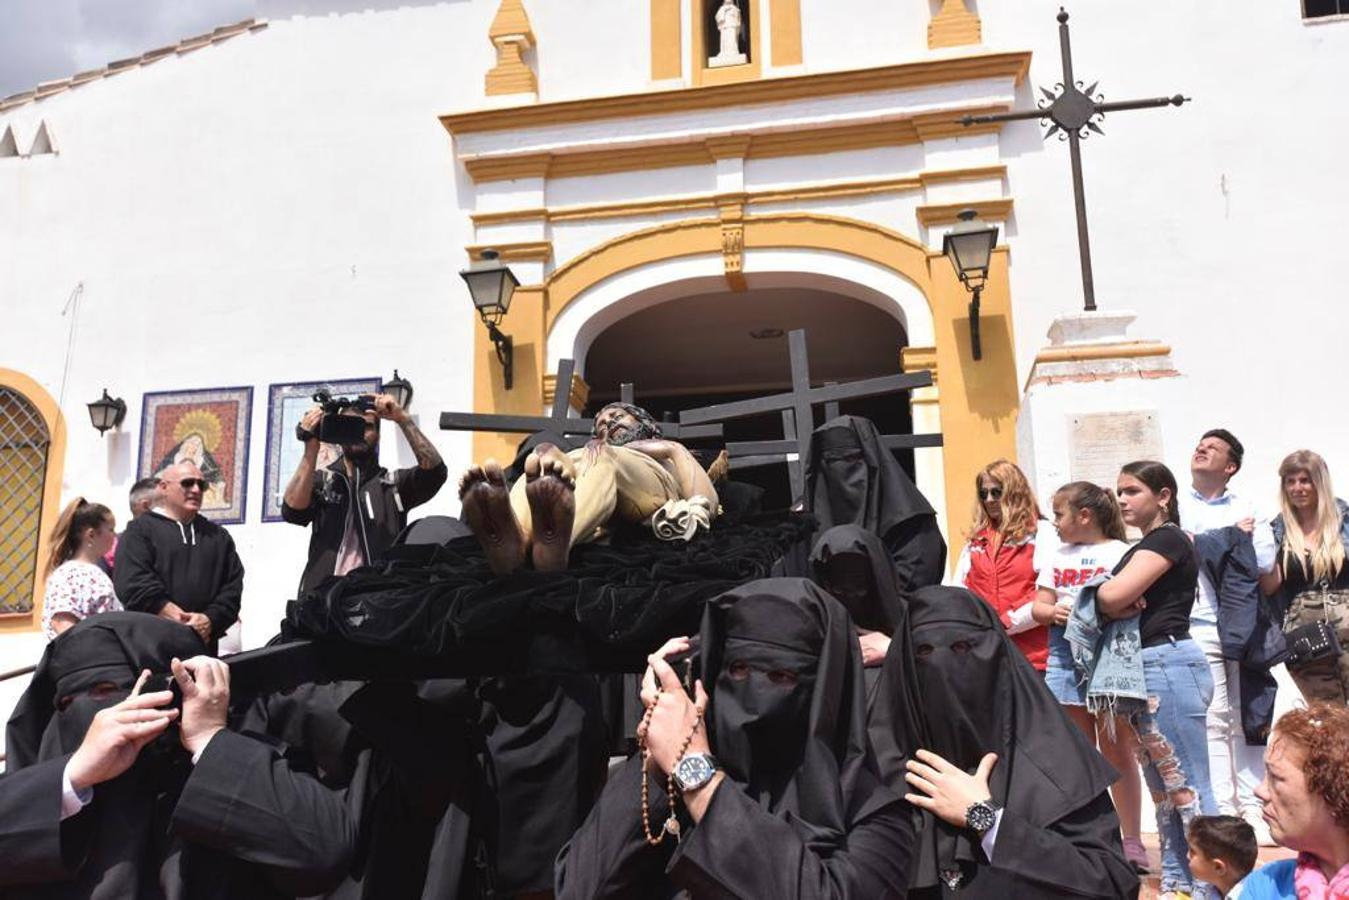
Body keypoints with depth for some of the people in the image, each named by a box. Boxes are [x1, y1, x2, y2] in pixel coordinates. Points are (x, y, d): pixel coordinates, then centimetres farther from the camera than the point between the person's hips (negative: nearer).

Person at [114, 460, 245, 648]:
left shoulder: (219, 536, 19)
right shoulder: (140, 530, 6)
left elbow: (233, 587, 10)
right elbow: (133, 584, -9)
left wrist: (210, 620, -10)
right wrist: (181, 622, -16)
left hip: (204, 645, 4)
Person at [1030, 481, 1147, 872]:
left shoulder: (1119, 553, -4)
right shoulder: (1058, 556, 13)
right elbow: (1039, 606, 11)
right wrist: (1054, 611, -9)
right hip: (1066, 656, 5)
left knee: (1117, 752, 1)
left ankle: (1131, 841, 12)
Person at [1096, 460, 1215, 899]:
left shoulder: (1168, 539, -9)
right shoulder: (1143, 547, 19)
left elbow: (1111, 596, -20)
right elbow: (1110, 604, 11)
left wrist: (1107, 595, 1)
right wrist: (1122, 603, -10)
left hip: (1168, 665, -10)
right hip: (1144, 671, 10)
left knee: (1187, 788, -6)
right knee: (1162, 787, 14)